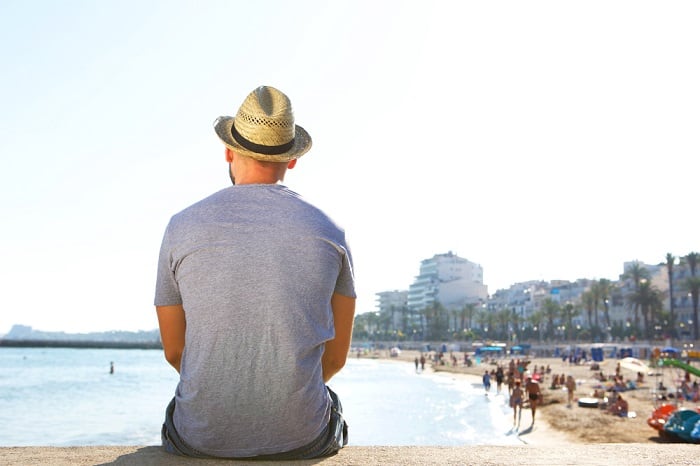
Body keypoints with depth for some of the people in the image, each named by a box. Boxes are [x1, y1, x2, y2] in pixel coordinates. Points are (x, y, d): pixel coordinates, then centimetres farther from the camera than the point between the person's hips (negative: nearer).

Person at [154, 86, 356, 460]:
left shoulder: (182, 227, -4)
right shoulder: (329, 233, -2)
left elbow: (174, 351, 6)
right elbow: (336, 357, 4)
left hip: (203, 437, 1)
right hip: (302, 437, 0)